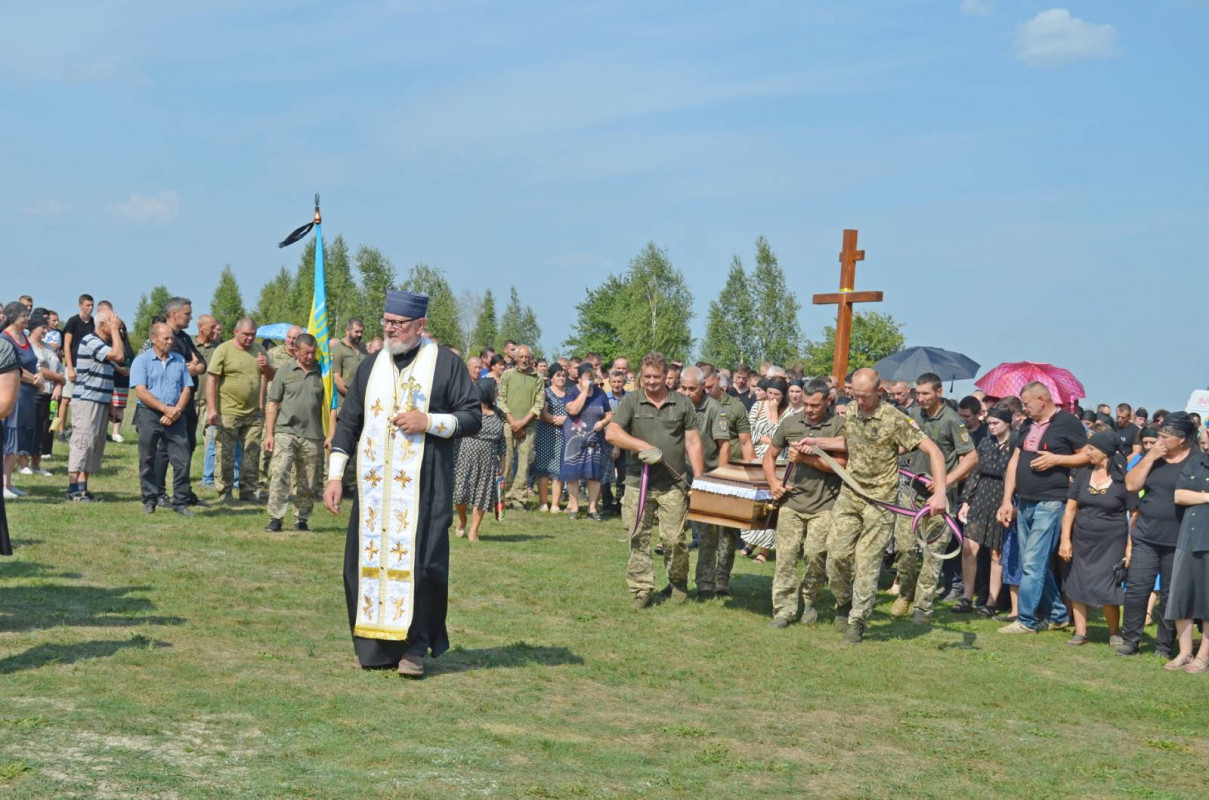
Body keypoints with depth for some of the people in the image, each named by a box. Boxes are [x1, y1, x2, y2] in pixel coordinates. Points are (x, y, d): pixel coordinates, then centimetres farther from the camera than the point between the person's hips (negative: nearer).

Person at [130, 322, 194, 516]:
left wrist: (176, 410, -8)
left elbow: (187, 389, 9)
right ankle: (150, 500, 13)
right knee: (148, 460, 3)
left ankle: (181, 502, 3)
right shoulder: (142, 360, 1)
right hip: (149, 414, -3)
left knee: (182, 459, -4)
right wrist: (166, 409, -14)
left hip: (175, 417, 3)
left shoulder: (179, 361, 12)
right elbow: (141, 391, -9)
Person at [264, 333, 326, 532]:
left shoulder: (321, 373, 7)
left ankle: (301, 520, 20)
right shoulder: (285, 371, 5)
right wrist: (269, 434, 0)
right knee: (279, 473, -14)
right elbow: (272, 404, 7)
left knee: (308, 483, 7)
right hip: (285, 432, -2)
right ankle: (275, 518, -11)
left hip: (312, 436, 2)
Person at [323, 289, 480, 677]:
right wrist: (334, 475, 8)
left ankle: (415, 645, 4)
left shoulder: (446, 364, 1)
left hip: (424, 485, -4)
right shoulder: (370, 367, 13)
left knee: (419, 561, -8)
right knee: (368, 559, 2)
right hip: (374, 485, 4)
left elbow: (472, 418, -1)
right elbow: (348, 423, 15)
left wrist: (428, 422, -15)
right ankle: (376, 644, 12)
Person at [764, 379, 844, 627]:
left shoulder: (839, 425, -4)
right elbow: (770, 455, 20)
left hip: (824, 504, -3)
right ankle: (784, 609, 3)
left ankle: (809, 603, 16)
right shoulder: (790, 423, 9)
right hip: (792, 500, 3)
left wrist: (806, 459, -16)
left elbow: (842, 463, -12)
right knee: (786, 554, -3)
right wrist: (773, 482, 3)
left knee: (815, 554, -6)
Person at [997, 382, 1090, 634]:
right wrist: (1006, 500, 9)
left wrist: (1056, 459, -17)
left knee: (1033, 563, -10)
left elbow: (1088, 456, -5)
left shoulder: (1067, 422, -7)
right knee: (1034, 564, 12)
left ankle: (1026, 620, -4)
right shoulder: (1027, 425, 15)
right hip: (1024, 503, 8)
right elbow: (1015, 461, 15)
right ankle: (1057, 615, 24)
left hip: (1050, 502, -8)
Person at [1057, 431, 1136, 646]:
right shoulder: (1083, 474, 4)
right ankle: (1080, 632, 15)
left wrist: (1130, 548, -10)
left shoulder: (1123, 479, -7)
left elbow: (1133, 515, -6)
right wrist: (1065, 539, -2)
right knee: (1077, 587, 4)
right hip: (1081, 541, 4)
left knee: (1104, 589, -6)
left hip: (1110, 543, -4)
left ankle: (1114, 633, 14)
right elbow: (1070, 508, 5)